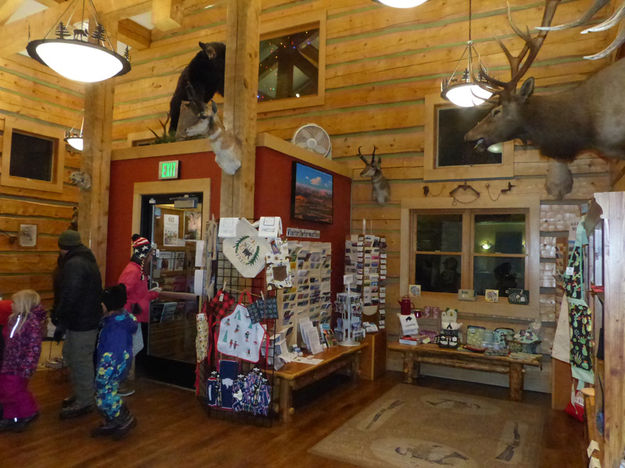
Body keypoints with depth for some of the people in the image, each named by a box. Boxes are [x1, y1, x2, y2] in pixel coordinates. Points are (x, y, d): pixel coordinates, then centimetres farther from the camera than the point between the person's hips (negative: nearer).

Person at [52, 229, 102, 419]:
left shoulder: (74, 264, -20)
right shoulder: (85, 260, 14)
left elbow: (69, 297, -23)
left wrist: (60, 321, -14)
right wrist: (58, 314, 14)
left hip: (82, 322, -11)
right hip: (88, 317, 11)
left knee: (81, 361, 1)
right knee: (69, 355, 23)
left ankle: (84, 402, 14)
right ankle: (80, 394, 36)